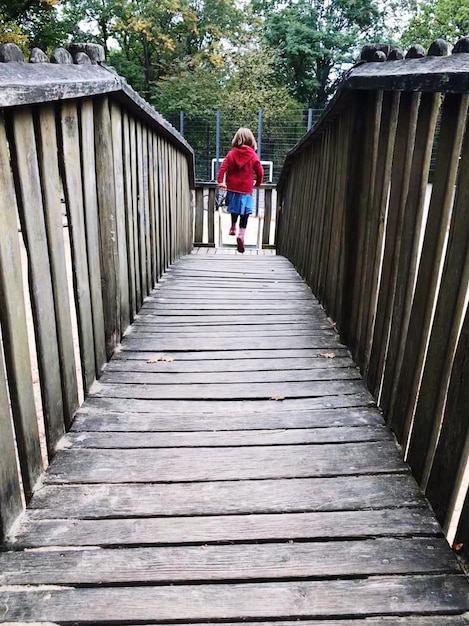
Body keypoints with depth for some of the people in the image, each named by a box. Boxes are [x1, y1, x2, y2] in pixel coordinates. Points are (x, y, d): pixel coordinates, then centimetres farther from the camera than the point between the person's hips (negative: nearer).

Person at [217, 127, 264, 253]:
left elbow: (223, 168, -8)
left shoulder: (231, 153, 1)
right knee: (244, 214, -2)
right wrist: (258, 183, 16)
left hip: (232, 187, 3)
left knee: (235, 208, 26)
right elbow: (260, 172, -1)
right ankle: (241, 234, -18)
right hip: (246, 189, -3)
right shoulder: (253, 155, -3)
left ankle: (233, 227, 40)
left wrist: (220, 182, -5)